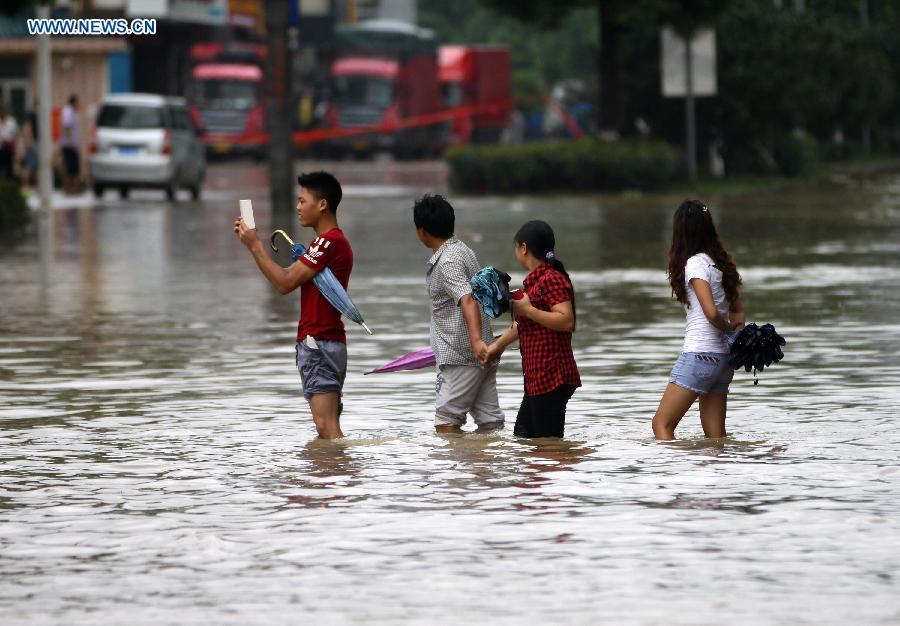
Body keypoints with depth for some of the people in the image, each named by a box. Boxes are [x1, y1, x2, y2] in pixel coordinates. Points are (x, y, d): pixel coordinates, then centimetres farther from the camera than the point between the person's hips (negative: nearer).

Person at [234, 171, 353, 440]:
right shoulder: (332, 241, 20)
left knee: (327, 428, -17)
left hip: (318, 344, -11)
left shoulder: (329, 242, -15)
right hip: (325, 343, 11)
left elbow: (285, 283, -17)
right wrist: (252, 242, 12)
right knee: (328, 427, 11)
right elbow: (287, 277, 18)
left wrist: (255, 246, -8)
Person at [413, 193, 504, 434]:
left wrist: (476, 340, -43)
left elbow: (467, 300, -30)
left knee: (446, 421, -7)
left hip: (461, 355, -10)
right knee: (489, 420, 4)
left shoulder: (447, 262, -15)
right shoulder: (464, 250, 16)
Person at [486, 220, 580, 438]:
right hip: (536, 378, 11)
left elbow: (567, 321, -24)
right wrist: (499, 345, 42)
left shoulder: (551, 279, -13)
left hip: (551, 377, -11)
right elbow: (523, 323, 33)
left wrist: (528, 310, -21)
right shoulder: (535, 281, 18)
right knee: (522, 436, 16)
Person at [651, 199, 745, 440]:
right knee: (715, 435, 8)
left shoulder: (695, 263, -11)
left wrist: (727, 327, -2)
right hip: (724, 356, 8)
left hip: (699, 354, -8)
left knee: (661, 424, -5)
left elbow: (711, 312, -20)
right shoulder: (720, 262, 14)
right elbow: (738, 310, 18)